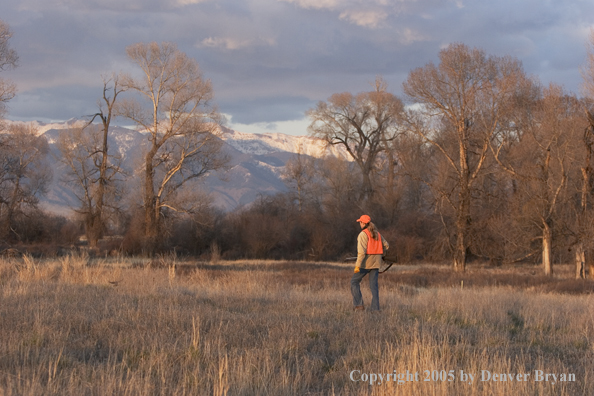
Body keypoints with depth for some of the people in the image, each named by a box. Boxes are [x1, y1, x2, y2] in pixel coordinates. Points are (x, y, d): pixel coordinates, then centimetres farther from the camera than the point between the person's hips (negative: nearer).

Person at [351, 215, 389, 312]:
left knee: (354, 282, 8)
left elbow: (362, 251, -20)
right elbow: (386, 245, 19)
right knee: (374, 285, 7)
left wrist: (357, 265, -22)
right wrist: (380, 254, 36)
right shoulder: (376, 234, 11)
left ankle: (359, 305, 0)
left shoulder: (363, 234, -11)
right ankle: (375, 308, 1)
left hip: (366, 262, -6)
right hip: (376, 263, 6)